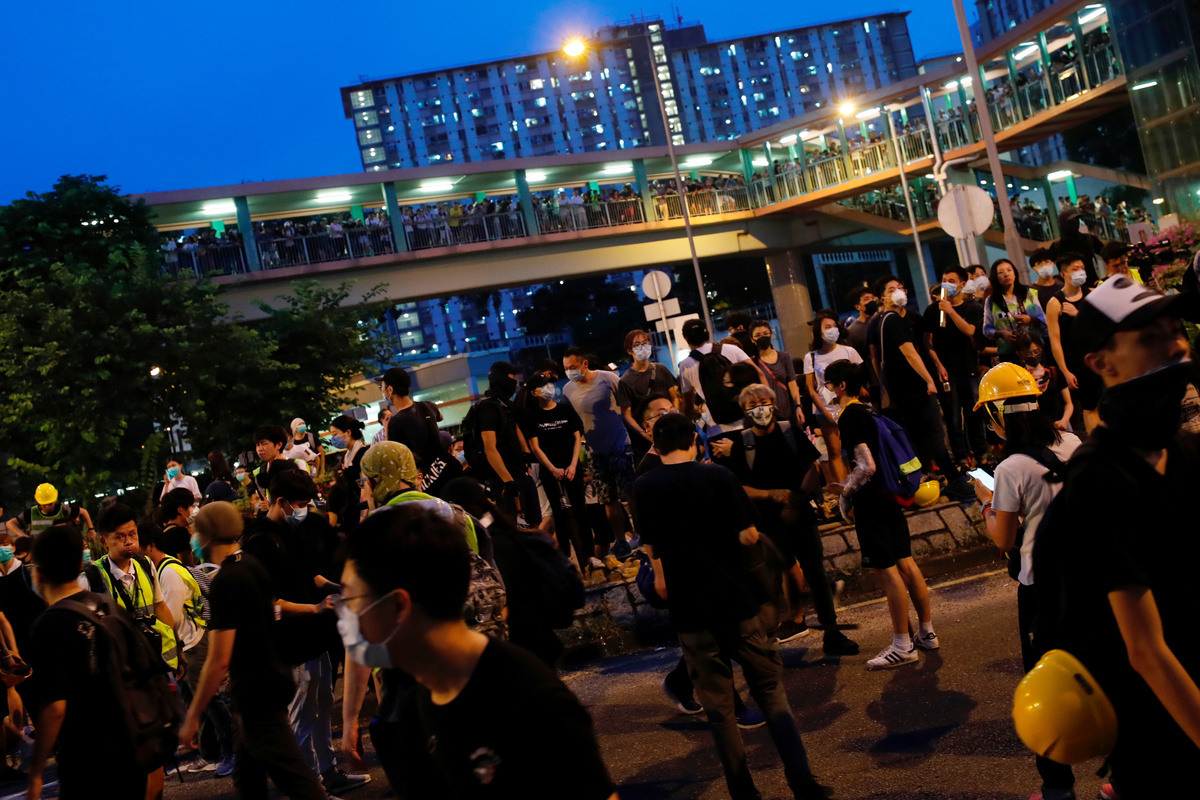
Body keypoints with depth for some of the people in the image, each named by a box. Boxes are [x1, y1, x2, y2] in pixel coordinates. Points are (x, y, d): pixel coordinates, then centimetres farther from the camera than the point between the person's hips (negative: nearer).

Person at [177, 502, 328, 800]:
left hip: (256, 693, -9)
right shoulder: (254, 564, 5)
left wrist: (192, 716, -16)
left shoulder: (224, 583, -21)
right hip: (275, 677, 9)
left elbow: (219, 660, -23)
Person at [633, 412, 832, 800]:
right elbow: (749, 537, -8)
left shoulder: (644, 488, -2)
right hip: (739, 599, -1)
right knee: (771, 691, 11)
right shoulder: (719, 477, -7)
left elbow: (651, 546, 7)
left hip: (690, 608, 1)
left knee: (717, 703, 11)